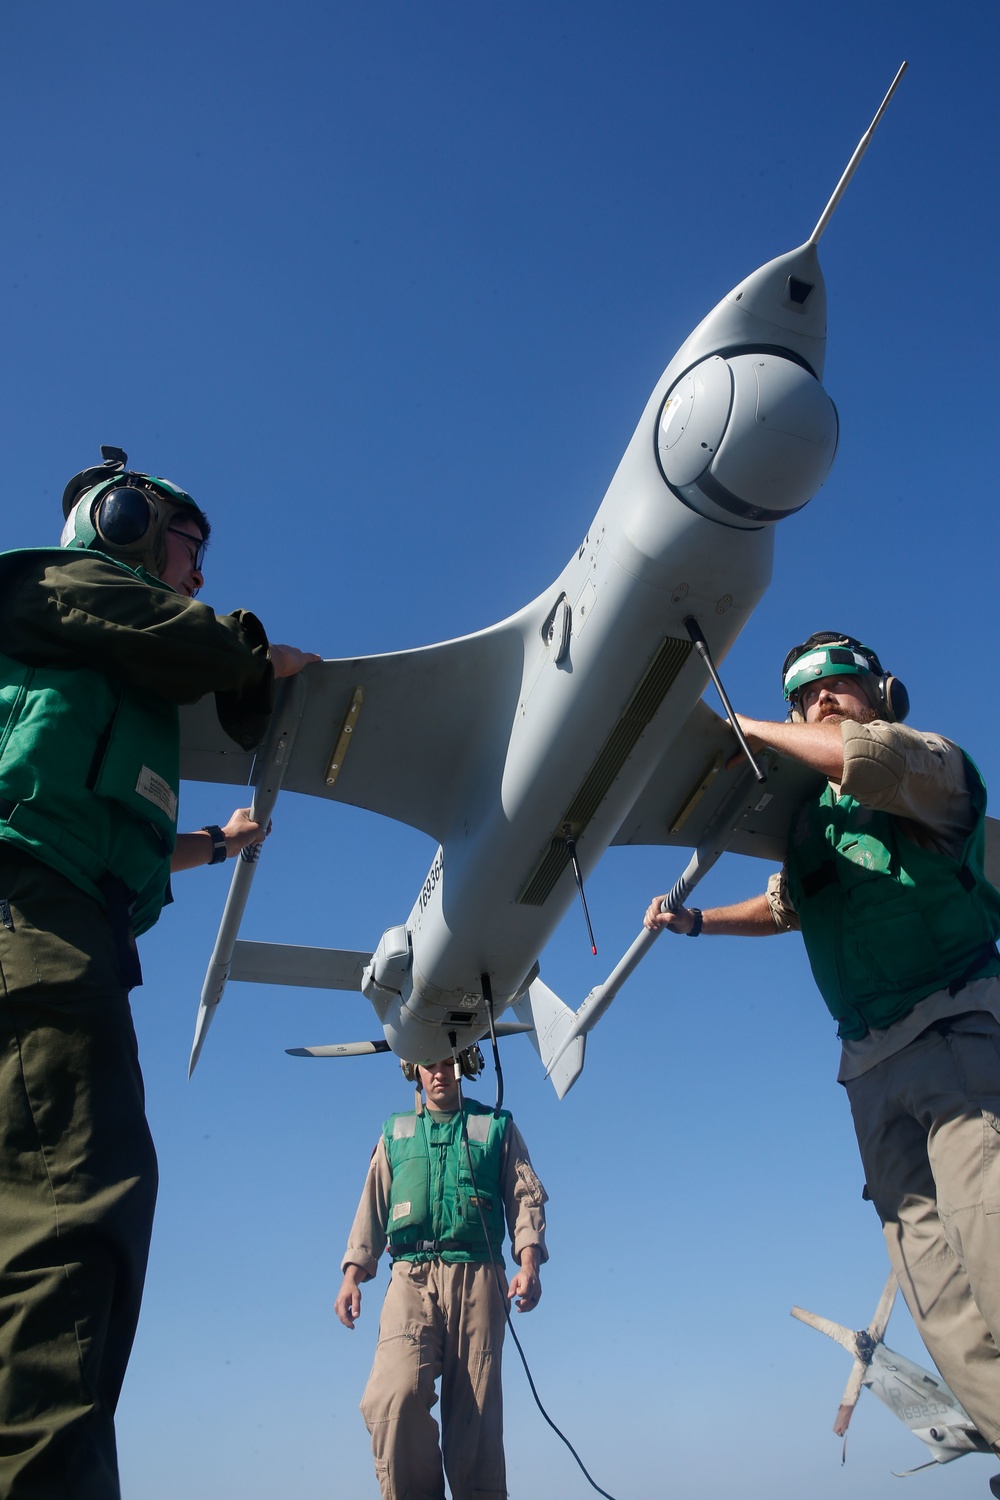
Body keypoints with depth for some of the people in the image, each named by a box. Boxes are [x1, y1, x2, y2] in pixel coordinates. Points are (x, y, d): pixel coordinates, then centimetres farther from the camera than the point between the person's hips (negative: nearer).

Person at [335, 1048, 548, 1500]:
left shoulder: (496, 1127, 16)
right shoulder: (395, 1133, 22)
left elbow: (527, 1197, 8)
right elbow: (372, 1208, 19)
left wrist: (529, 1264, -7)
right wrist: (352, 1275, 7)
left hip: (477, 1279, -1)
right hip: (410, 1279, 1)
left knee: (475, 1412, -6)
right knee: (396, 1395, -20)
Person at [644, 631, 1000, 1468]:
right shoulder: (812, 817, 21)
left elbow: (870, 757, -21)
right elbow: (782, 909, 37)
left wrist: (749, 730, -8)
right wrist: (694, 921, 27)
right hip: (874, 1066, 7)